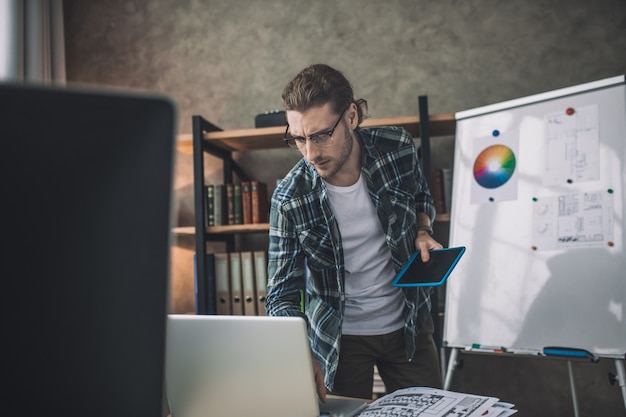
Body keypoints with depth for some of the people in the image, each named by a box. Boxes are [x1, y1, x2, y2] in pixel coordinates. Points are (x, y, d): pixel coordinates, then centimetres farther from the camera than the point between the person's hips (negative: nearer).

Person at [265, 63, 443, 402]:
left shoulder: (397, 148, -15)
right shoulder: (289, 199, -21)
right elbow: (282, 296, -15)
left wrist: (423, 232, -12)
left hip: (408, 325, 3)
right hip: (339, 337, -2)